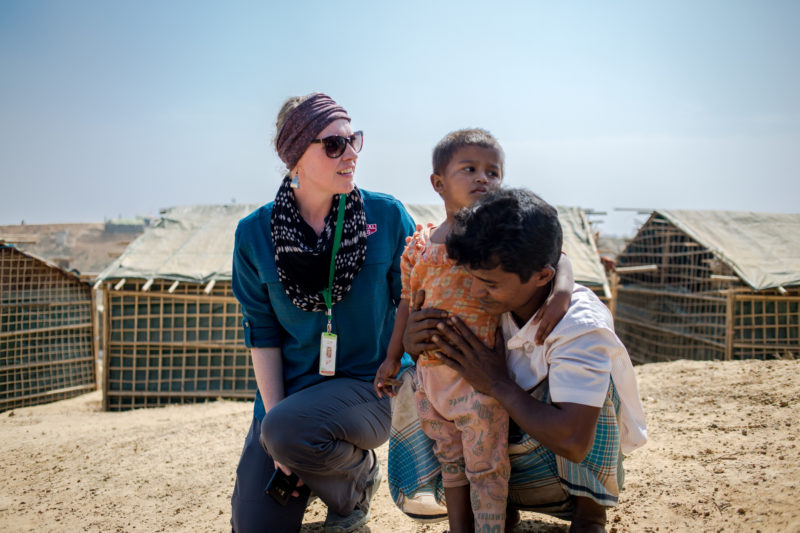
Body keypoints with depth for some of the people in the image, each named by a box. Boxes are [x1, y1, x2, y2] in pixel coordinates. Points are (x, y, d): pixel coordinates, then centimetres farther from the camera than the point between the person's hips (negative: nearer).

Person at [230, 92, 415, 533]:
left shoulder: (387, 216, -7)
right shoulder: (255, 234, -3)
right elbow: (262, 334, 0)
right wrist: (273, 412, -9)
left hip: (370, 385, -2)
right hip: (289, 392, 3)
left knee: (288, 429, -33)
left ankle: (357, 482, 2)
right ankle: (311, 471, 32)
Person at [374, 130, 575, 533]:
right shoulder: (419, 246, 6)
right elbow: (409, 301, 14)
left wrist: (562, 290, -30)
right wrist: (393, 357, 16)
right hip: (429, 370, 5)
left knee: (485, 463, 4)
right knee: (449, 459, 18)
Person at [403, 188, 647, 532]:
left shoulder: (581, 326, -30)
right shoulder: (499, 301, -14)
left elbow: (572, 442, -40)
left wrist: (498, 384, -30)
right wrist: (414, 342, -24)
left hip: (588, 461, -5)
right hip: (522, 433, 5)